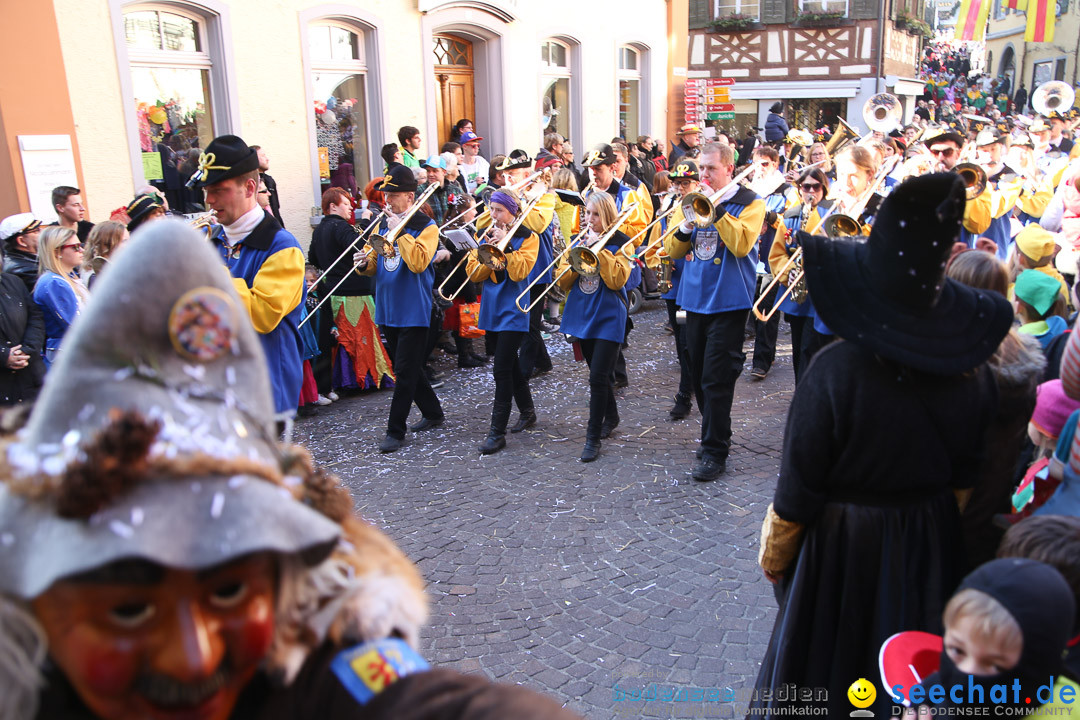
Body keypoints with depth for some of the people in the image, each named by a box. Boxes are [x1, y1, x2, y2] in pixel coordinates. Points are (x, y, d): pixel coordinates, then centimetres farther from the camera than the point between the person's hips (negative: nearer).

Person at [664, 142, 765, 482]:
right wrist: (686, 226, -10)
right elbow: (673, 250, 10)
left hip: (728, 301, -6)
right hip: (695, 299, 6)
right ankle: (716, 436, 29)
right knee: (700, 376, 13)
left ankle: (715, 453, 0)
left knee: (716, 379, -8)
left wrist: (716, 208, -20)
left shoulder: (749, 202, -2)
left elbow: (741, 244, -20)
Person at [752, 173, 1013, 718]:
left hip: (843, 544, -4)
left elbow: (798, 488, -18)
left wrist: (773, 554, -2)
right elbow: (966, 475, 1)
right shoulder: (970, 368, -13)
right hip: (930, 542, 4)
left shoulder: (836, 370, -27)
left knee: (829, 656, 19)